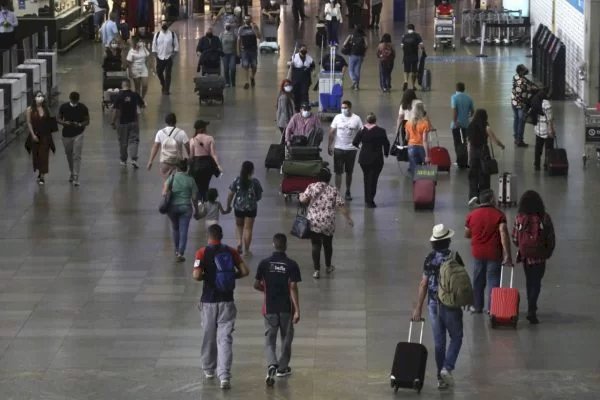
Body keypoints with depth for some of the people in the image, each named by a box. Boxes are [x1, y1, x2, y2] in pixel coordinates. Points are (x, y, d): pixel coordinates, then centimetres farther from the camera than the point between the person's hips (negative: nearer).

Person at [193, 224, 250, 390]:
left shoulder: (203, 252, -8)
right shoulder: (230, 252, 1)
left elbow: (196, 275, -17)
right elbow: (244, 271, -2)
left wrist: (205, 276, 4)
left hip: (209, 301, -1)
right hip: (227, 300, 1)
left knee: (209, 336, 17)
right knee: (225, 338, -3)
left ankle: (209, 369, 34)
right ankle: (224, 375, -15)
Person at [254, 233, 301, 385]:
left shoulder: (264, 264, -5)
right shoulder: (291, 265, -10)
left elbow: (256, 285, 1)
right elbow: (293, 288, -14)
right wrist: (297, 310, -13)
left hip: (270, 308, 1)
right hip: (287, 308, -1)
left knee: (270, 339, 5)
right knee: (286, 338, 18)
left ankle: (272, 364, -20)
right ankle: (282, 368, 28)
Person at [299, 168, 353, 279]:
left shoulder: (312, 187, -5)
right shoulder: (334, 191, -1)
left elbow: (303, 200, -12)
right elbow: (342, 206, -3)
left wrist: (301, 196, 11)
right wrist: (348, 218, 7)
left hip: (314, 222, -2)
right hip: (329, 223, 2)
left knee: (316, 245, 1)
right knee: (328, 244, 21)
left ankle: (317, 270, -5)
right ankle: (328, 267, 37)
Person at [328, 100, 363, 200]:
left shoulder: (356, 119, -1)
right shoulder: (337, 117, 0)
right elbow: (332, 132, 2)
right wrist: (330, 145, -3)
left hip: (351, 149, 1)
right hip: (338, 148, -1)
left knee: (349, 172, 11)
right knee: (338, 172, -3)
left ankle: (348, 192, 24)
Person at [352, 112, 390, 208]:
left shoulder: (362, 131, -3)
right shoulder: (381, 131, -9)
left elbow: (354, 143, -2)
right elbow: (386, 143, -6)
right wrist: (386, 153, 13)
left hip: (364, 159, 3)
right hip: (376, 159, -3)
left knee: (366, 179, 19)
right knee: (373, 179, 1)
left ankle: (367, 200, 25)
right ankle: (370, 201, -4)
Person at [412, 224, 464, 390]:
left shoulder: (429, 258, -2)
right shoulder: (454, 257, -11)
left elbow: (424, 284, -2)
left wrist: (418, 308, 1)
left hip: (433, 304, 3)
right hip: (451, 304, -3)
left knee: (439, 341, 10)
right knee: (456, 338, 13)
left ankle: (441, 378, 13)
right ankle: (447, 368, -6)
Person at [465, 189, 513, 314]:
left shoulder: (472, 215, -1)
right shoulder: (499, 215, -13)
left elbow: (467, 234, 8)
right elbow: (504, 234, -21)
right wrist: (507, 254, -21)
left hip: (478, 253, 3)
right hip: (494, 253, -3)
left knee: (478, 280, 17)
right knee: (493, 280, 5)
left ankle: (477, 306, 25)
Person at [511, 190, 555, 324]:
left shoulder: (519, 219, -10)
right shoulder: (544, 218, -13)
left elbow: (515, 239, -5)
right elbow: (551, 238, -7)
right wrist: (549, 251, 9)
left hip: (525, 255, 2)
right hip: (540, 256, -2)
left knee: (529, 281, 20)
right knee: (536, 282, 3)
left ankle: (531, 308, 31)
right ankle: (531, 310, -11)